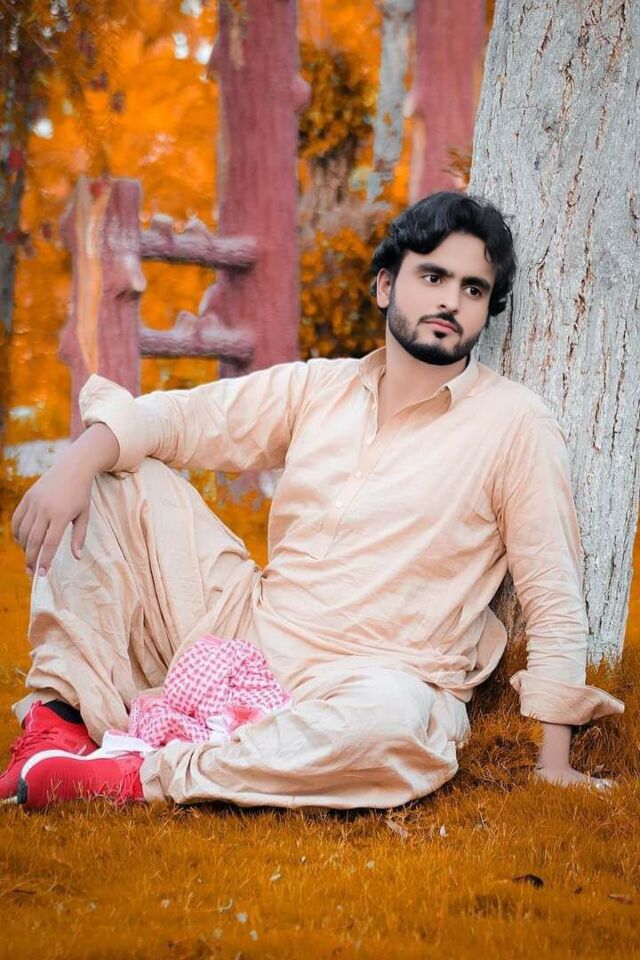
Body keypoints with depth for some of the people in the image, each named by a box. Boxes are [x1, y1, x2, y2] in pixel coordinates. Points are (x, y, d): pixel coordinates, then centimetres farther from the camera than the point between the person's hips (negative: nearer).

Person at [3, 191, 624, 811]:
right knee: (117, 478, -2)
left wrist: (553, 764, -12)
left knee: (391, 716, -42)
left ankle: (147, 779, -32)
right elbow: (180, 416, 6)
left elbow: (553, 599, -6)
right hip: (247, 637, 5)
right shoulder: (317, 387, 9)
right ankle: (65, 721, -11)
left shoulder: (515, 423, -5)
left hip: (375, 681, -5)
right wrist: (76, 464, -16)